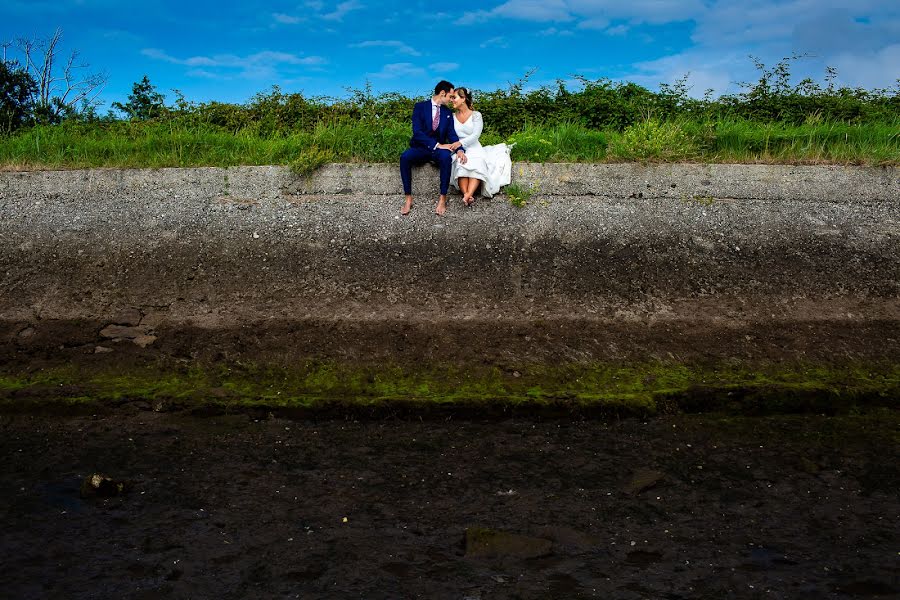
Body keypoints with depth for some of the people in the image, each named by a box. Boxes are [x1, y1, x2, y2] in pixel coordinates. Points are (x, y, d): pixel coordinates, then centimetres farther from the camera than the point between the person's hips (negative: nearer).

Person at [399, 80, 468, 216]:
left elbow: (452, 134, 4)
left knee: (446, 157, -35)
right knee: (404, 157, -34)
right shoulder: (420, 107, -1)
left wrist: (460, 149, -17)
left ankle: (442, 199, -28)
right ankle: (408, 199, -27)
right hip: (420, 148, -2)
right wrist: (436, 145, -23)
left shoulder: (447, 112, 12)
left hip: (438, 149, 2)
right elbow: (417, 132, -13)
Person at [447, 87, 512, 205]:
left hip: (474, 149, -2)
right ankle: (466, 195, -51)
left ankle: (468, 195, -53)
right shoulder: (452, 117, 15)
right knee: (460, 167, -33)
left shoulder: (476, 115, 5)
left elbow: (475, 135, -9)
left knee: (476, 165, -36)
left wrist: (460, 143, -24)